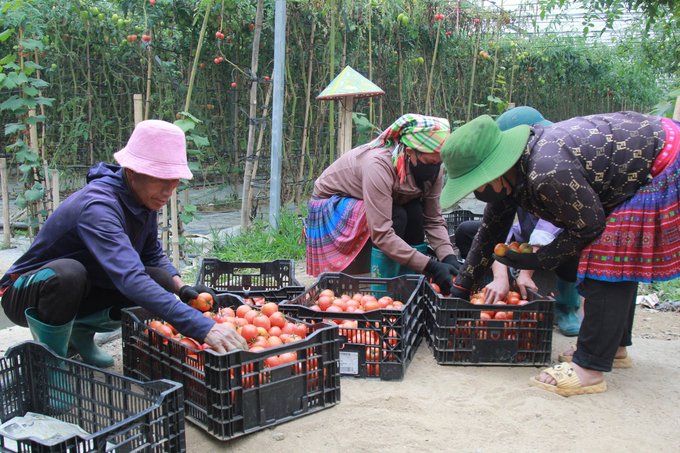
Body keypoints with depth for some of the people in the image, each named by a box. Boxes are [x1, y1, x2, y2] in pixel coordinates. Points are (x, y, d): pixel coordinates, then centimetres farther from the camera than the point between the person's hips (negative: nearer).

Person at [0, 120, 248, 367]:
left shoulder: (144, 198, -8)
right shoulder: (98, 206, -33)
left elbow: (153, 255, 7)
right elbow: (130, 279, -46)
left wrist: (181, 286, -15)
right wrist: (203, 327, -54)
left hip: (80, 291, 7)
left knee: (162, 282, -13)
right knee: (68, 273, -38)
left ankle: (81, 329, 6)